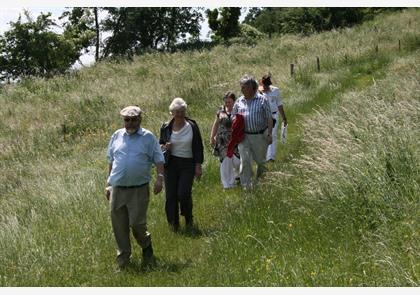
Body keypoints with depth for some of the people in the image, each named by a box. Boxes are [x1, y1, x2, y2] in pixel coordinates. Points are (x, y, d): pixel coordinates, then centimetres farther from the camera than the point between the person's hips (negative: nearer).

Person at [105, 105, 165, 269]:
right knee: (119, 225, 6)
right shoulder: (117, 136, 10)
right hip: (117, 188, 4)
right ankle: (123, 256, 19)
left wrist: (160, 177, -14)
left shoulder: (148, 137, 1)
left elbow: (158, 159, 0)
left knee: (137, 223, -6)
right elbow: (111, 161, 17)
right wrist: (109, 184, 16)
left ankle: (146, 246, 24)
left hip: (139, 189, -3)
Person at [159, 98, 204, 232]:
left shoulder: (192, 127, -2)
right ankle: (173, 223, 14)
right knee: (171, 195, 0)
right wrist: (164, 147, -8)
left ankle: (188, 219, 18)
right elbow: (160, 143, 16)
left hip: (188, 164, -2)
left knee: (184, 194, -10)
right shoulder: (166, 127, 2)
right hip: (171, 164, 2)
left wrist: (198, 166, -4)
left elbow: (198, 148, 1)